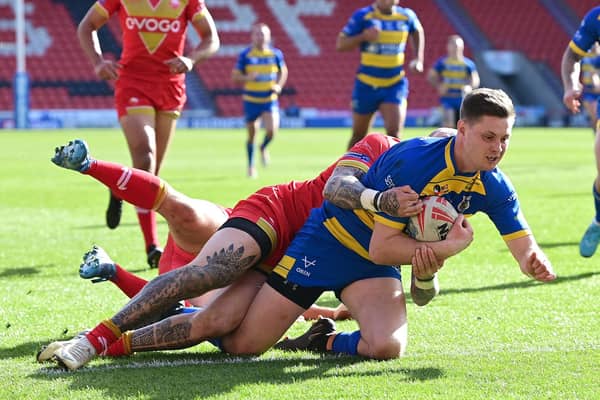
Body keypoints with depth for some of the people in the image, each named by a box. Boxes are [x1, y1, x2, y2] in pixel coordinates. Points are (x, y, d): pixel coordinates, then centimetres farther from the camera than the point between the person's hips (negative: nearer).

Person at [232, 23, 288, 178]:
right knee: (252, 134, 5)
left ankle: (263, 148, 18)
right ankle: (251, 166, 23)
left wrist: (279, 85, -3)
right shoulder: (245, 55, -5)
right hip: (251, 100, 0)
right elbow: (235, 76, -2)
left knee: (271, 130, -17)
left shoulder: (276, 54, 0)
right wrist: (247, 77, -22)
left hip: (270, 100, 0)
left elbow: (283, 71, 15)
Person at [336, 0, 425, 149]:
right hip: (367, 85, -1)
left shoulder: (407, 16, 0)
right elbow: (340, 44, -9)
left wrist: (418, 59, 10)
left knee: (394, 134, -16)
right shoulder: (363, 16, -9)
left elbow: (417, 32, 23)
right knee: (359, 136, 11)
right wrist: (363, 37, -26)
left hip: (395, 86, 1)